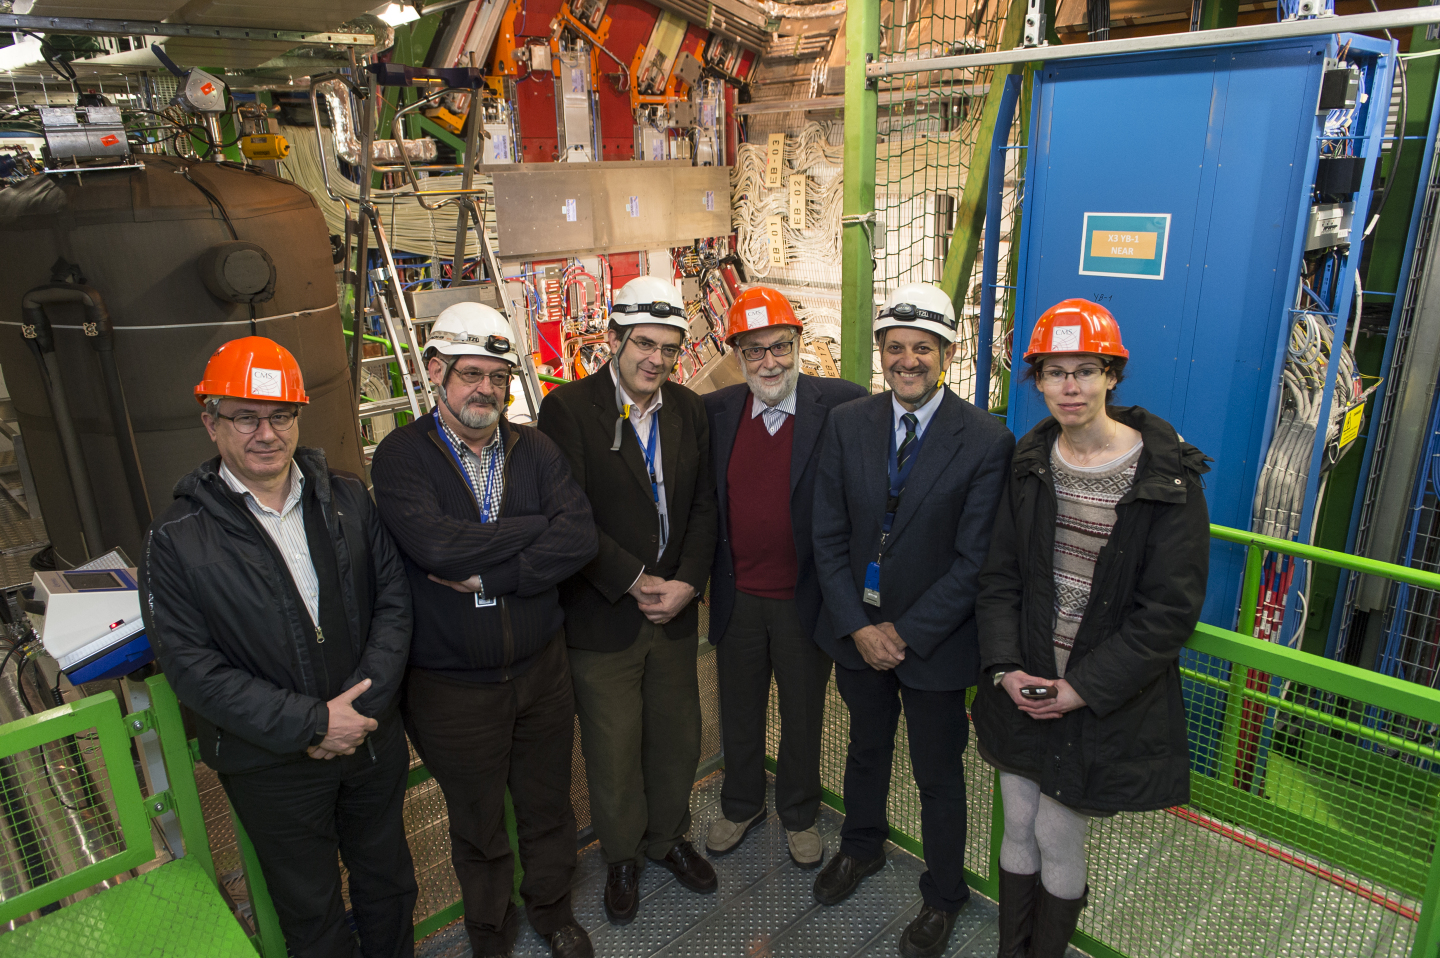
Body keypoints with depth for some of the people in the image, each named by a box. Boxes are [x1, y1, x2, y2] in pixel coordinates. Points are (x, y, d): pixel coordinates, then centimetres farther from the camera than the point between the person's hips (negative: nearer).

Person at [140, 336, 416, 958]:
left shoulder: (347, 499, -3)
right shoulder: (178, 539, -12)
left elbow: (394, 598, -4)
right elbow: (191, 666, -15)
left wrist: (364, 705, -15)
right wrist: (313, 722, -20)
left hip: (374, 738, 3)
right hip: (272, 763, -3)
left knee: (388, 881, 23)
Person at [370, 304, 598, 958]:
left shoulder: (534, 449, -2)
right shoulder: (401, 457, -12)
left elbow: (579, 539, -16)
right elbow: (439, 546, -29)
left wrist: (485, 574, -23)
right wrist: (540, 526, -19)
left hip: (541, 670, 3)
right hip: (453, 687, -2)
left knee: (548, 808, 22)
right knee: (477, 825, 20)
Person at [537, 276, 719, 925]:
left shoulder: (689, 410, 4)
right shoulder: (567, 409, -12)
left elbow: (702, 507, 4)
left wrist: (686, 583, -9)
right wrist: (635, 582, -16)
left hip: (675, 609, 5)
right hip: (602, 618, -4)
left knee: (678, 738, 18)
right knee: (613, 750, 11)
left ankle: (667, 837, 44)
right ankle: (622, 856, 37)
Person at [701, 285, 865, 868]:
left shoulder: (842, 405, -12)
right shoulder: (715, 411, -2)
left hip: (806, 597, -2)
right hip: (737, 597, 3)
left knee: (803, 716, 18)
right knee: (738, 712, 21)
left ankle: (799, 814, 43)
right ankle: (741, 805, 46)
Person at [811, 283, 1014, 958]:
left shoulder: (986, 441, -15)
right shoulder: (847, 424, -4)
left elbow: (974, 562, -15)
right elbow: (829, 536, -3)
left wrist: (907, 634, -16)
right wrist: (858, 626, -10)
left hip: (935, 642, -3)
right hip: (858, 631, 3)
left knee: (938, 776, 15)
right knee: (866, 749, 25)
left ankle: (942, 895, 40)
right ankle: (861, 847, 53)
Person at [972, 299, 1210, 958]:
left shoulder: (1167, 477, -12)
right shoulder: (1030, 464, 1)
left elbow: (1171, 608, -13)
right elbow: (999, 576, 4)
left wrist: (1083, 688, -17)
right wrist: (1006, 668, -9)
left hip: (1107, 701, -4)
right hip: (1023, 687, 4)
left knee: (1057, 839, 7)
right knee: (1018, 830, 16)